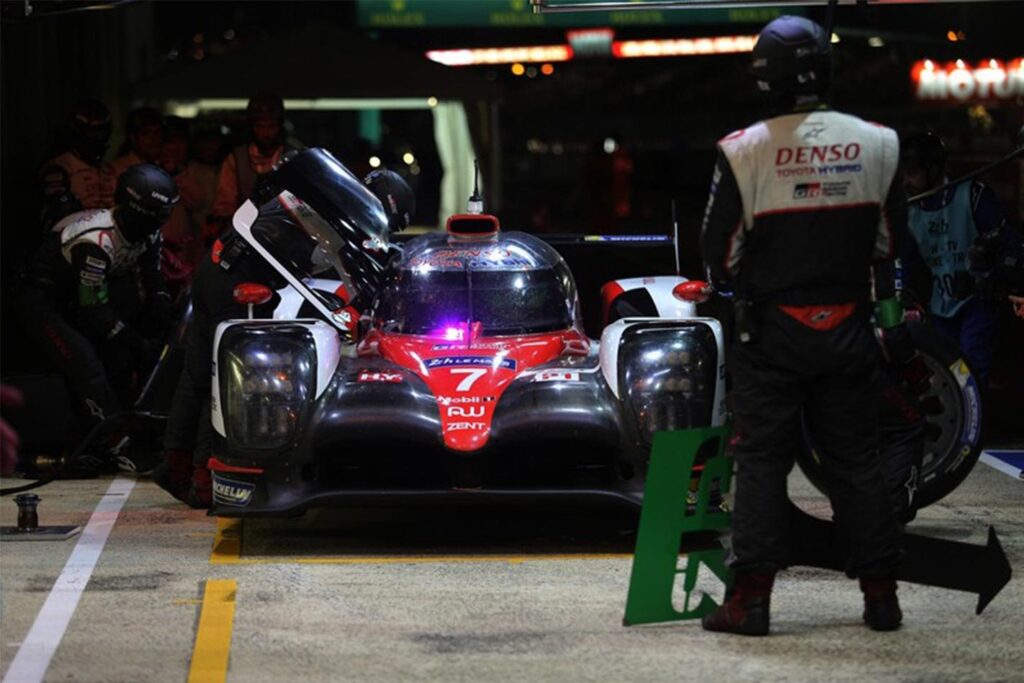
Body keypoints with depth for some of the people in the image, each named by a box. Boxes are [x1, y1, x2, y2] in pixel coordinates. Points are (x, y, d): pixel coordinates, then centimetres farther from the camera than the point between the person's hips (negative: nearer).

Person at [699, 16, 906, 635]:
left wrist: (737, 283, 15)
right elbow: (891, 240, 7)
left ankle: (752, 597, 0)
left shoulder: (743, 152, -12)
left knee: (762, 461, 4)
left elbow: (719, 253, -6)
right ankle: (881, 595, 13)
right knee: (858, 461, 10)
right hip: (849, 324, 2)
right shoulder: (878, 143, -3)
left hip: (770, 328, -2)